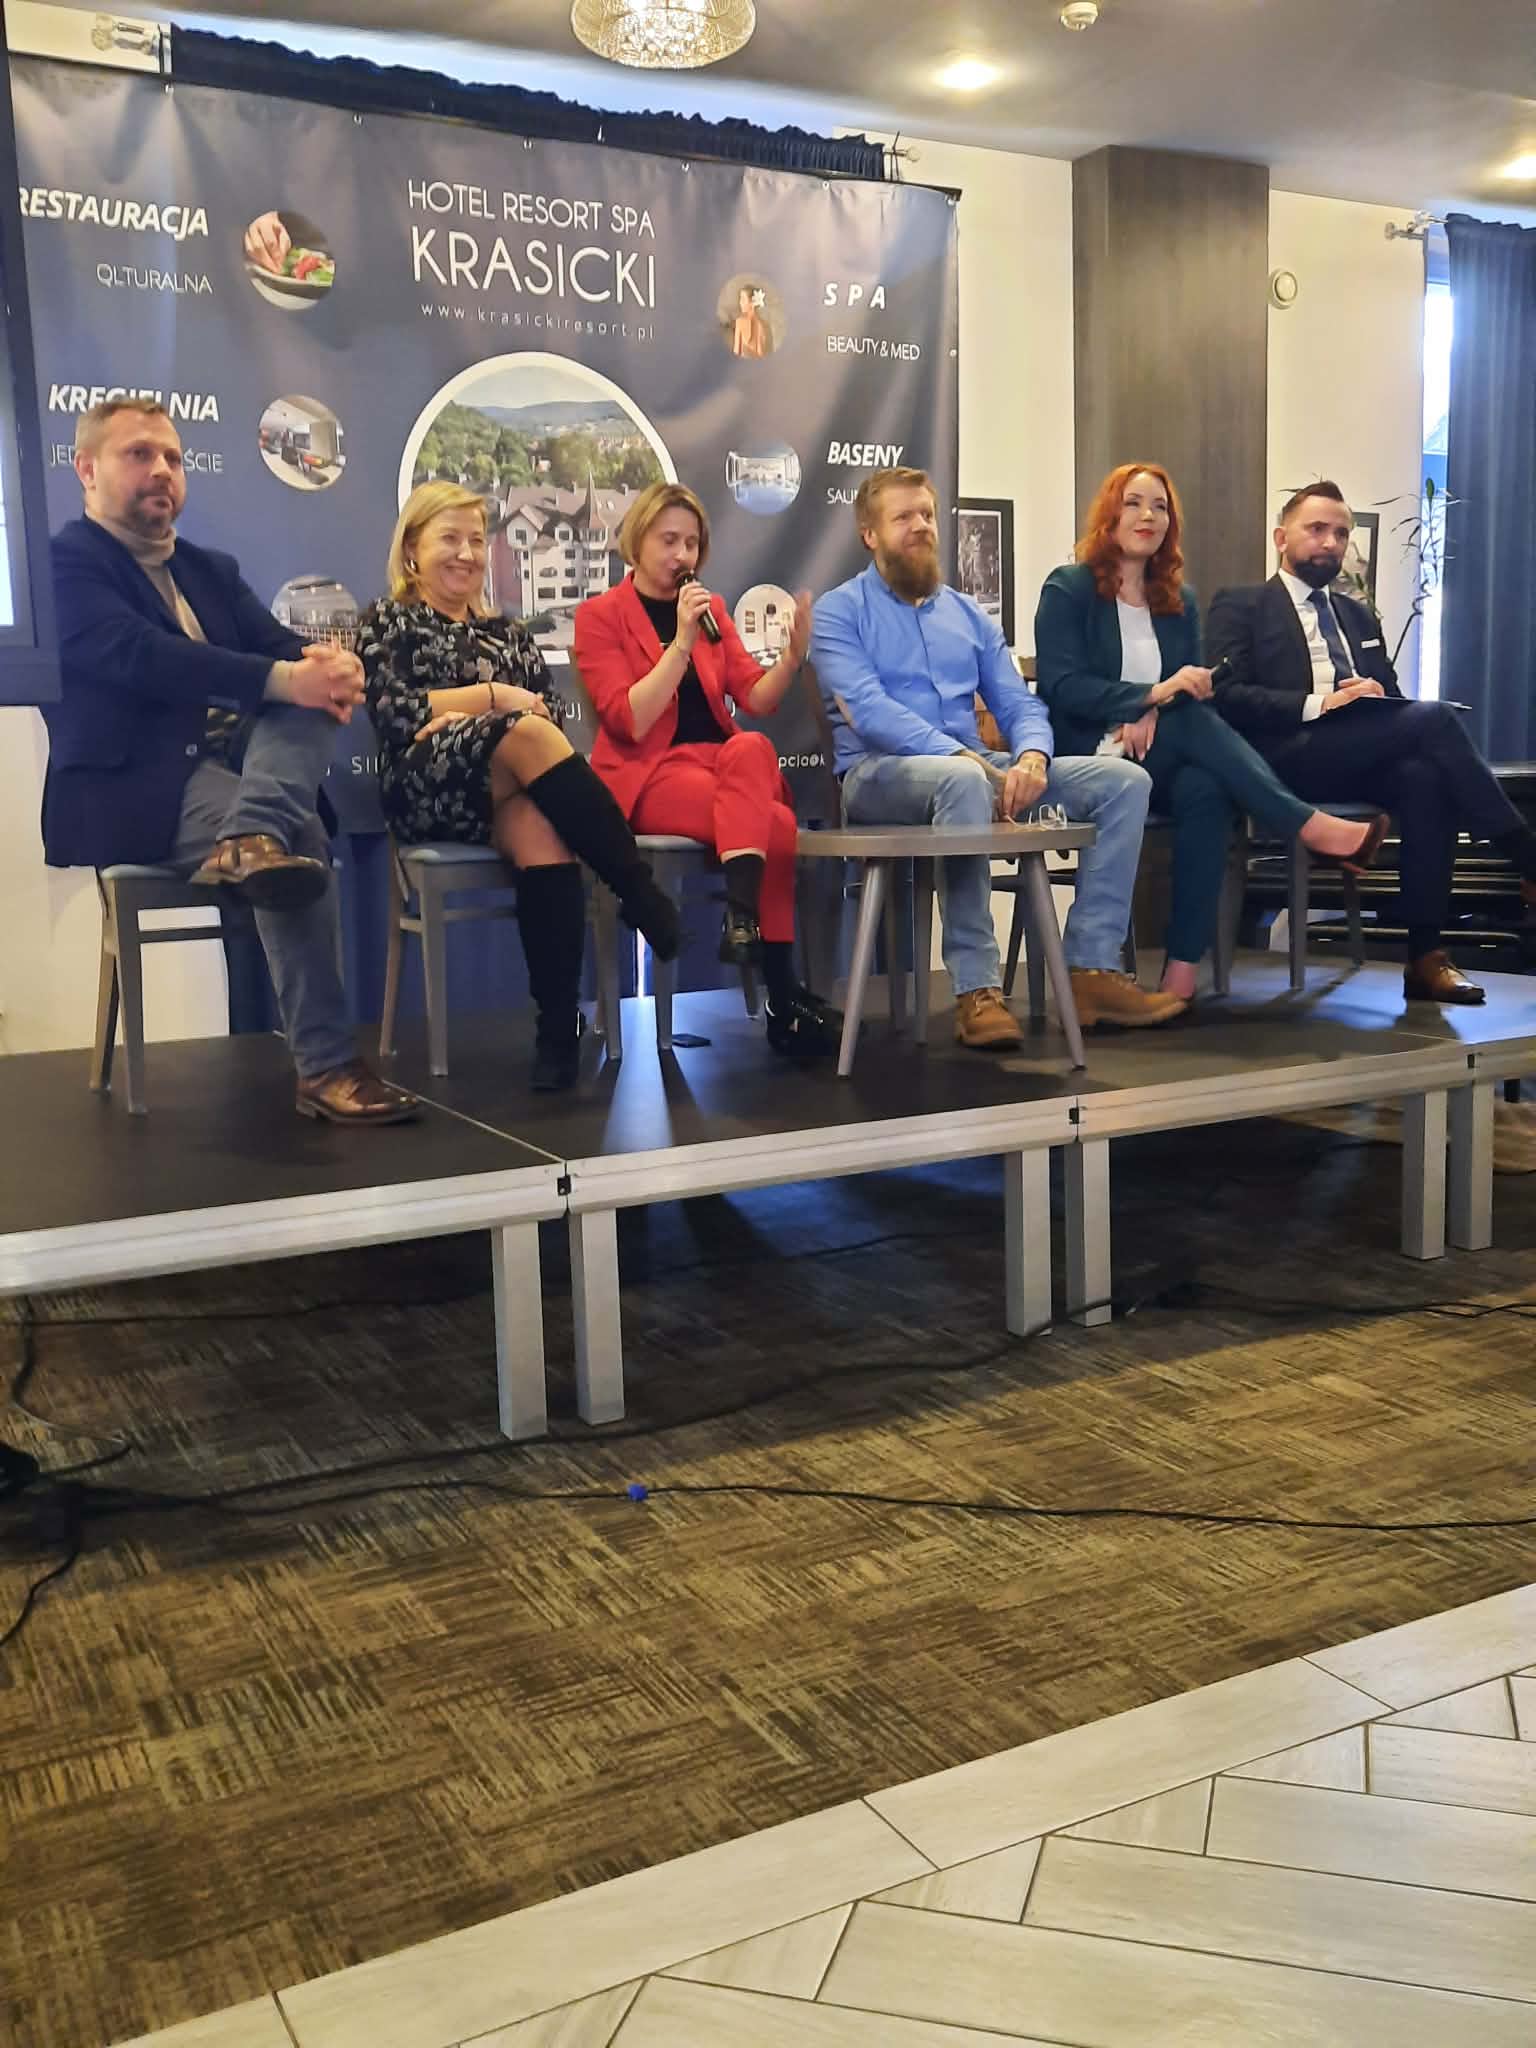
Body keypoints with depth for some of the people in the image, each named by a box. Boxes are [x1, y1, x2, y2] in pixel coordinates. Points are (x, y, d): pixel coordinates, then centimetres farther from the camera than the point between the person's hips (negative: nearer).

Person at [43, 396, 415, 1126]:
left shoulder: (211, 570, 22)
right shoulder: (63, 562, -2)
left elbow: (281, 649, 6)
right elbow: (141, 656, -21)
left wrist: (324, 663, -20)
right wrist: (282, 678, -29)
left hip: (223, 765, 7)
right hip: (128, 791, -7)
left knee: (312, 697, -17)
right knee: (305, 842, -29)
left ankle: (250, 840, -42)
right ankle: (325, 1066, -27)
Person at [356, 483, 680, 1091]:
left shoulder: (507, 633, 27)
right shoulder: (385, 621, 16)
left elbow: (551, 715, 10)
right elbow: (395, 712, -3)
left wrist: (465, 719, -8)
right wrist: (493, 699, -5)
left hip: (507, 789, 3)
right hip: (428, 789, -3)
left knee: (540, 833, -35)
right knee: (527, 736, -34)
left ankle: (560, 1025, -41)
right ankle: (643, 894, -34)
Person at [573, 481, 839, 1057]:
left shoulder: (711, 609, 16)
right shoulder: (599, 616, 2)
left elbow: (756, 699, 6)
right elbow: (631, 722, -11)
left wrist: (793, 654, -12)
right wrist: (681, 642, -16)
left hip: (725, 761, 5)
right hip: (646, 775, -5)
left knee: (751, 747, -33)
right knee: (776, 824, -29)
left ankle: (743, 916, -38)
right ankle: (784, 997, -27)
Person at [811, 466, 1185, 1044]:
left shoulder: (969, 616, 22)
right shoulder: (840, 611, 4)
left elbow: (1019, 705, 13)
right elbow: (867, 709, -13)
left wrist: (1031, 757, -12)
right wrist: (960, 755, -25)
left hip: (975, 766, 6)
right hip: (878, 774, -6)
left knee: (1124, 779, -10)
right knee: (962, 780, -41)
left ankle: (1092, 971, -16)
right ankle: (976, 992, -37)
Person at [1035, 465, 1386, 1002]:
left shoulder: (1179, 601, 17)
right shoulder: (1068, 590, 2)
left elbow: (1196, 696, 10)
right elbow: (1062, 687, -11)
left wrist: (1153, 716, -14)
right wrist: (1153, 694, -22)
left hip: (1159, 754, 4)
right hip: (1092, 758, -4)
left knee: (1205, 791, -33)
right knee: (1191, 722, -33)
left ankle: (1183, 972, -38)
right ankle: (1311, 827, -31)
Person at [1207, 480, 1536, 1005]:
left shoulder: (1359, 616, 30)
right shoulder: (1239, 606, 11)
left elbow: (1389, 694, 22)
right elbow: (1226, 695, -5)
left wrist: (1376, 694, -4)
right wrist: (1317, 704, -17)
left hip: (1362, 761, 5)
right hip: (1286, 759, -5)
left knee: (1425, 775, -30)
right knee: (1434, 717, -25)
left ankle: (1426, 956, -31)